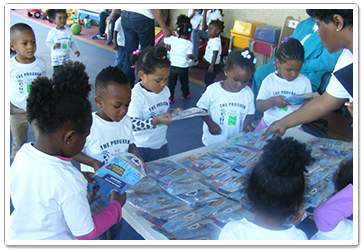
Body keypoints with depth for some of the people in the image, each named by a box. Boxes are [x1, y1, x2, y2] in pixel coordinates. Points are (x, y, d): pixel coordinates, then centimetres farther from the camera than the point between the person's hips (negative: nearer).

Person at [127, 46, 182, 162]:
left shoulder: (165, 90, 2)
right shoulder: (137, 95, -21)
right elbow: (132, 124, -24)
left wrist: (173, 113, -4)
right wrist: (156, 121, -30)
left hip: (162, 145, 7)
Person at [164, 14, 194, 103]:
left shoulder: (173, 39, -7)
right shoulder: (189, 44, -13)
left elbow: (164, 40, 7)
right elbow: (189, 55, -19)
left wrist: (170, 34, 19)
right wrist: (193, 57, 2)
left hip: (173, 66, 1)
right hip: (183, 68, -1)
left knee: (171, 83, 11)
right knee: (184, 82, 21)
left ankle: (170, 98, 15)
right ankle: (185, 95, 39)